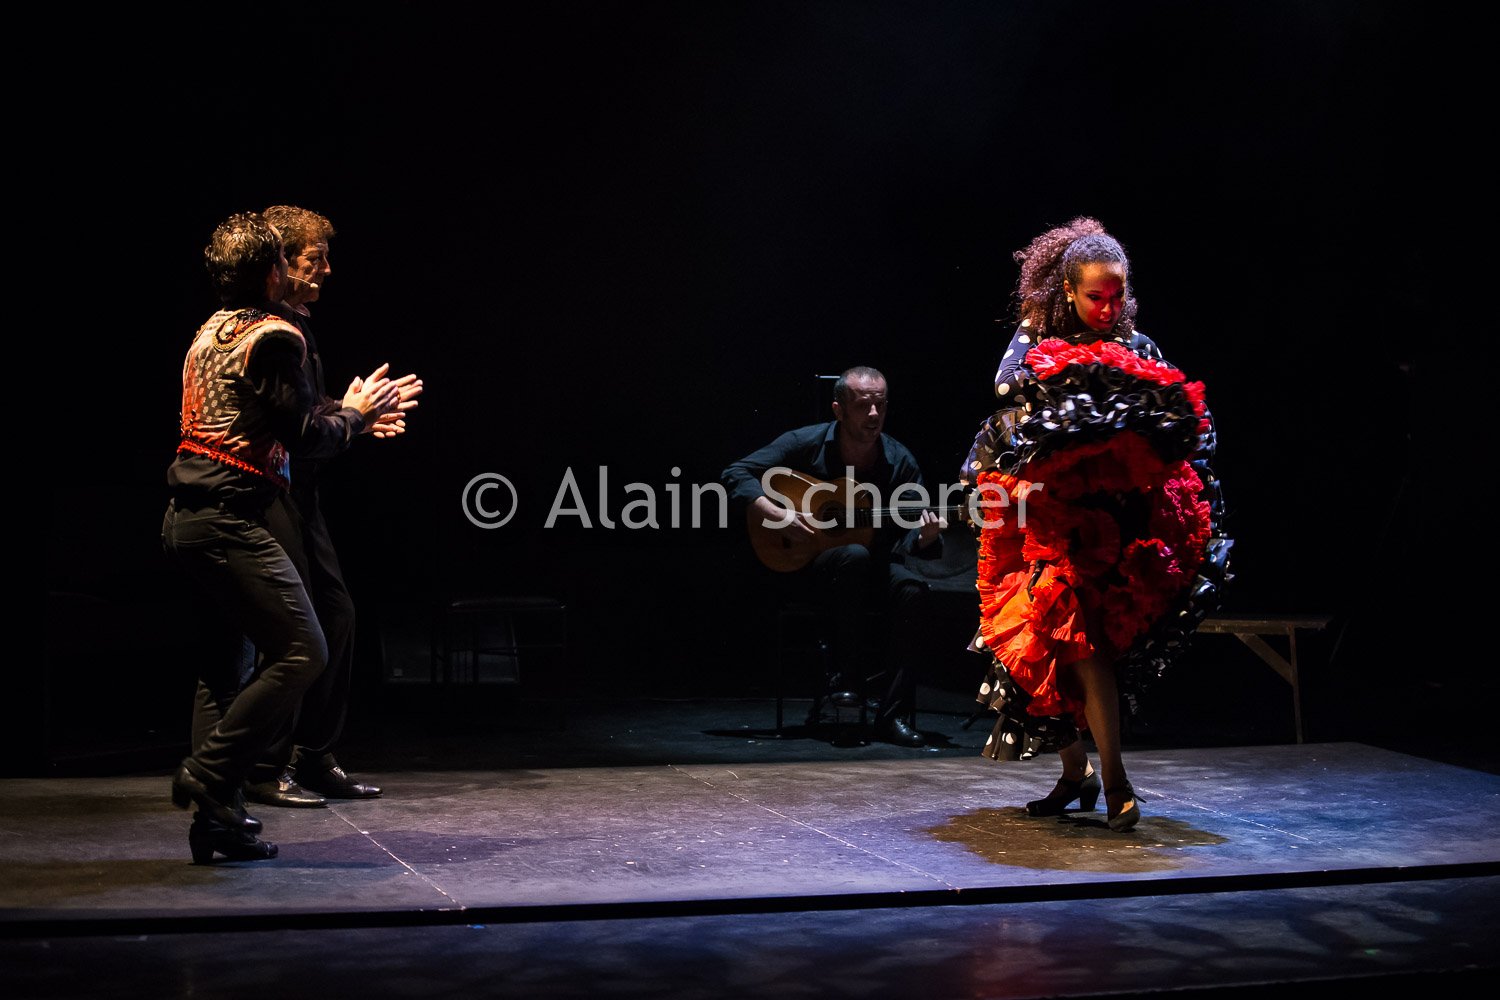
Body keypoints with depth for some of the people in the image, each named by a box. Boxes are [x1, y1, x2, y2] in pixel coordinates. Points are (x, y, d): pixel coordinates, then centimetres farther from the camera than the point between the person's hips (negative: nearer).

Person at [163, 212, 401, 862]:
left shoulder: (210, 333, 19)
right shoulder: (272, 338, -10)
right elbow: (306, 436, -11)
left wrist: (350, 414, 27)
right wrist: (357, 412, 8)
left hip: (185, 517, 10)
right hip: (229, 521, -10)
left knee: (223, 663, 14)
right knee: (302, 652, -11)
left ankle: (217, 818, 12)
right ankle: (209, 773, -14)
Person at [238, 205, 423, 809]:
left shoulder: (296, 326, 17)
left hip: (298, 497, 10)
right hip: (268, 496, -10)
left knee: (335, 615, 11)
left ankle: (313, 759, 19)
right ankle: (265, 770, 3)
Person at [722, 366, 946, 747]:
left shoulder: (899, 461, -4)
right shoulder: (806, 443, -9)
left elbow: (906, 536, -4)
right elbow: (735, 476, -9)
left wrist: (925, 537, -28)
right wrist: (780, 517, -22)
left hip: (873, 571, 3)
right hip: (808, 567, -3)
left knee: (911, 588, -30)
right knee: (855, 556, -36)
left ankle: (893, 714, -24)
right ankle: (848, 674, -23)